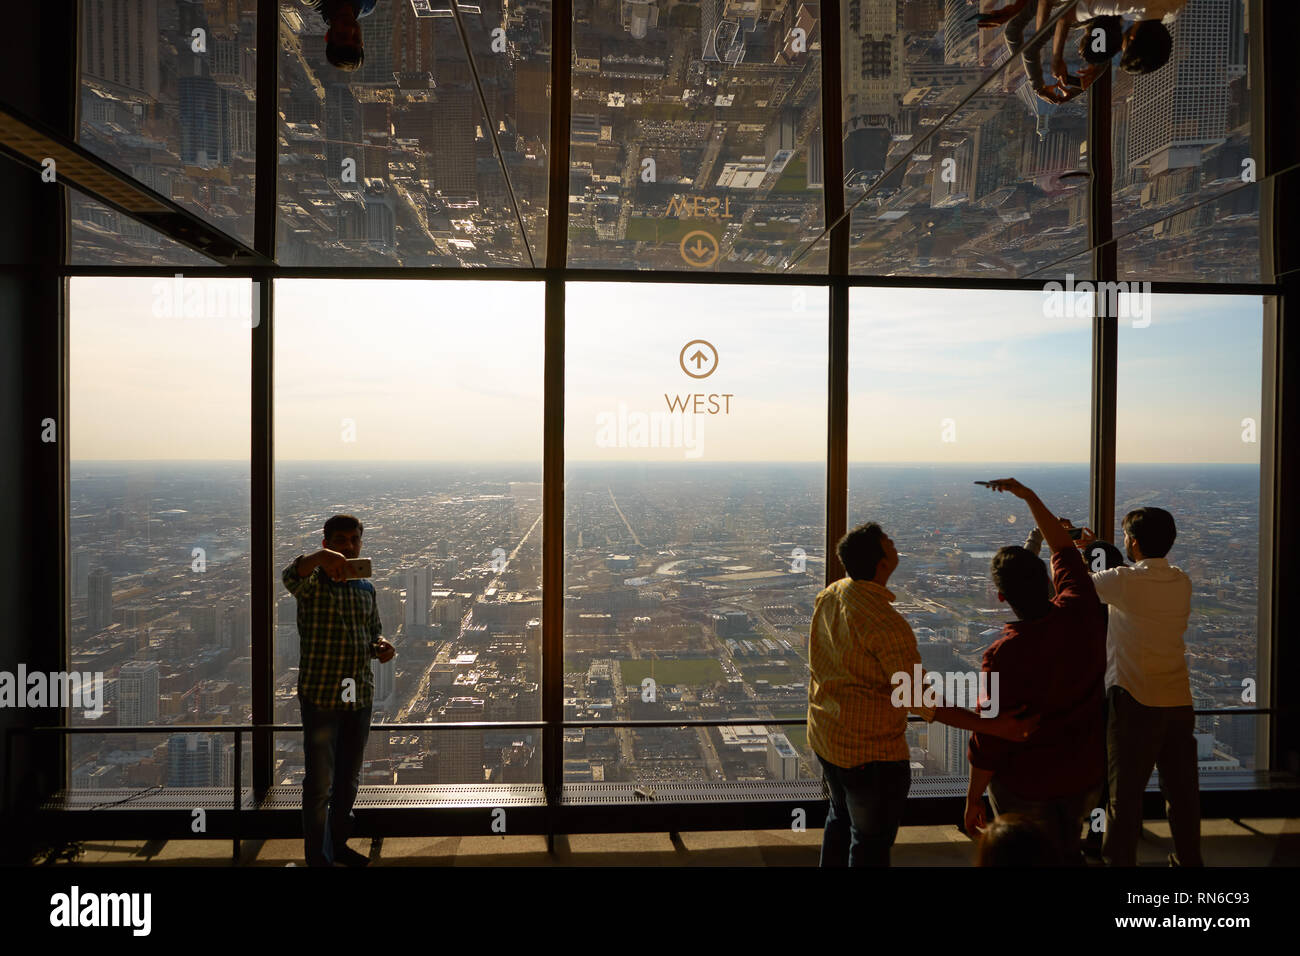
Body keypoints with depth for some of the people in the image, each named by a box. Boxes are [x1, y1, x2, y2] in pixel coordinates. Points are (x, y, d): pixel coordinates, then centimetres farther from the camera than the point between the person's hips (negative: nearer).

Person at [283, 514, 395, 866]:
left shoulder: (366, 589, 10)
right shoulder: (314, 582, -7)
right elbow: (290, 576, -32)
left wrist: (380, 647, -4)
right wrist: (320, 557, -53)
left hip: (360, 695, 6)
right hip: (320, 695, -6)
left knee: (349, 779, 18)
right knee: (320, 784, 1)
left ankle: (338, 844, 35)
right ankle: (319, 858, 16)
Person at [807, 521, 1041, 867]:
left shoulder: (829, 596, -3)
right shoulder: (886, 624, -28)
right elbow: (919, 699, -27)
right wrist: (991, 725, -26)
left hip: (824, 736, 8)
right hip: (870, 749, -8)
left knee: (841, 817, 29)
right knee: (871, 842, 11)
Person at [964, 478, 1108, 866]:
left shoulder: (1003, 655, -27)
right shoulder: (1081, 614, -14)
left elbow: (988, 739, -19)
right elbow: (1065, 550, 6)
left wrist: (973, 800, -6)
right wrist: (1029, 496, 14)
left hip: (1024, 784, -5)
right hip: (1085, 775, 5)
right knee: (1068, 853, 25)